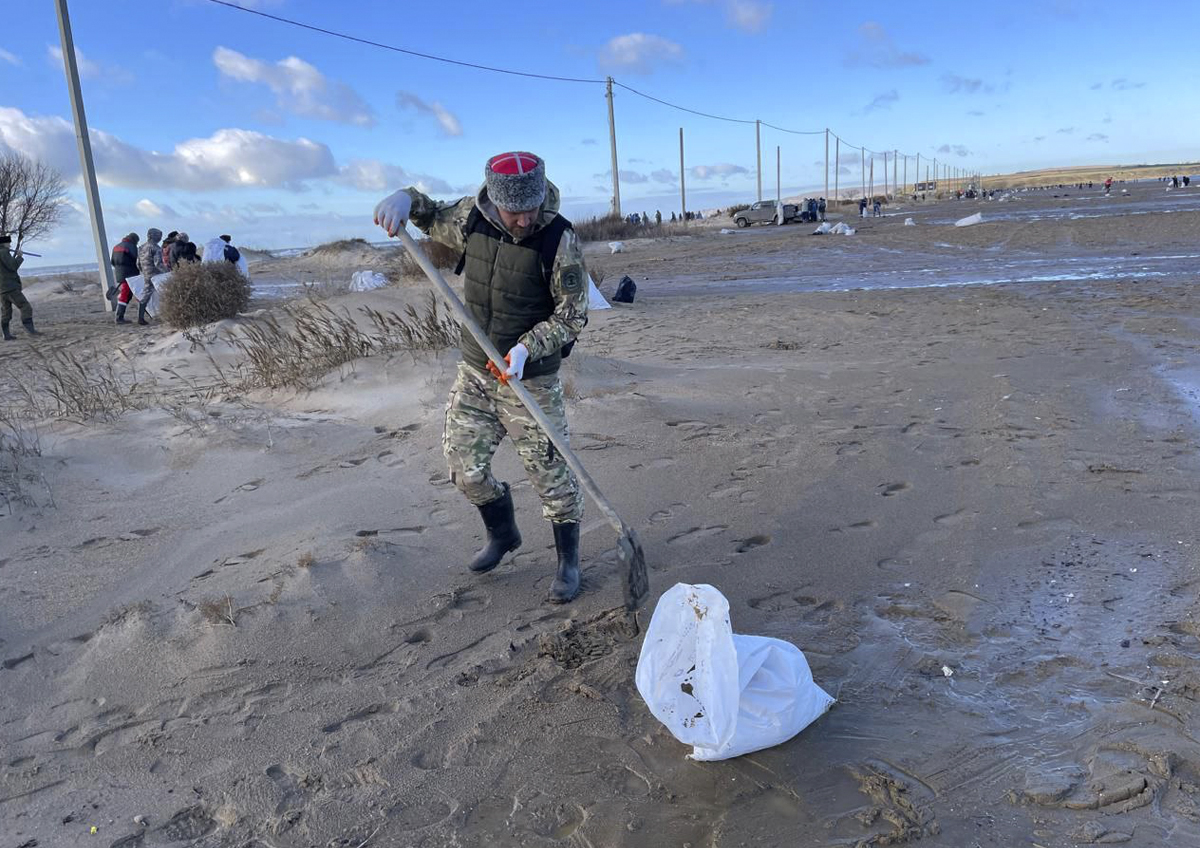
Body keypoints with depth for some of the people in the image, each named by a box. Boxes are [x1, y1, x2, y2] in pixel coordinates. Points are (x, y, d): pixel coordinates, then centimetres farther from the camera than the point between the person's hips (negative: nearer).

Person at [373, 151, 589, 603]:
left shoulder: (560, 239, -19)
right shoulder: (472, 216, -5)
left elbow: (571, 316, -14)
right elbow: (434, 219, 18)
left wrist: (527, 348, -29)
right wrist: (407, 199, -5)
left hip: (530, 378, -5)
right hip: (474, 371, 5)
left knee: (550, 471, 1)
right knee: (462, 463, 13)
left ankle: (568, 562, 21)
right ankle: (502, 535, 38)